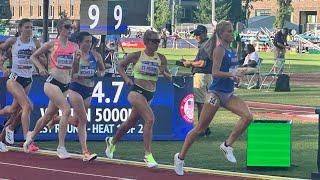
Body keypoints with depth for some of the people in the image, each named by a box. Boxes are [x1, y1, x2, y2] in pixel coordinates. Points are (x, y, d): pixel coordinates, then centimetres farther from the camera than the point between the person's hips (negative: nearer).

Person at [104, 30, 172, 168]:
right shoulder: (136, 56, -5)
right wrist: (126, 78, -6)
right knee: (150, 119, -24)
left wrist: (164, 72, -12)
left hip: (150, 94, 6)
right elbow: (120, 66, 9)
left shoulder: (161, 58, 4)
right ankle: (148, 155, -20)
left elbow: (169, 78, 9)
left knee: (131, 122, 20)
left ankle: (112, 141, 46)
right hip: (137, 92, -6)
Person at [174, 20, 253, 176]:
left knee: (248, 116, -15)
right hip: (216, 93, -7)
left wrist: (236, 75, 5)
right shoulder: (219, 49, -11)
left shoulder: (233, 51, 12)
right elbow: (215, 72, -20)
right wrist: (231, 74, -29)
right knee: (200, 128, 0)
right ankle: (180, 157, 14)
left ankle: (227, 145, -2)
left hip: (229, 94, 7)